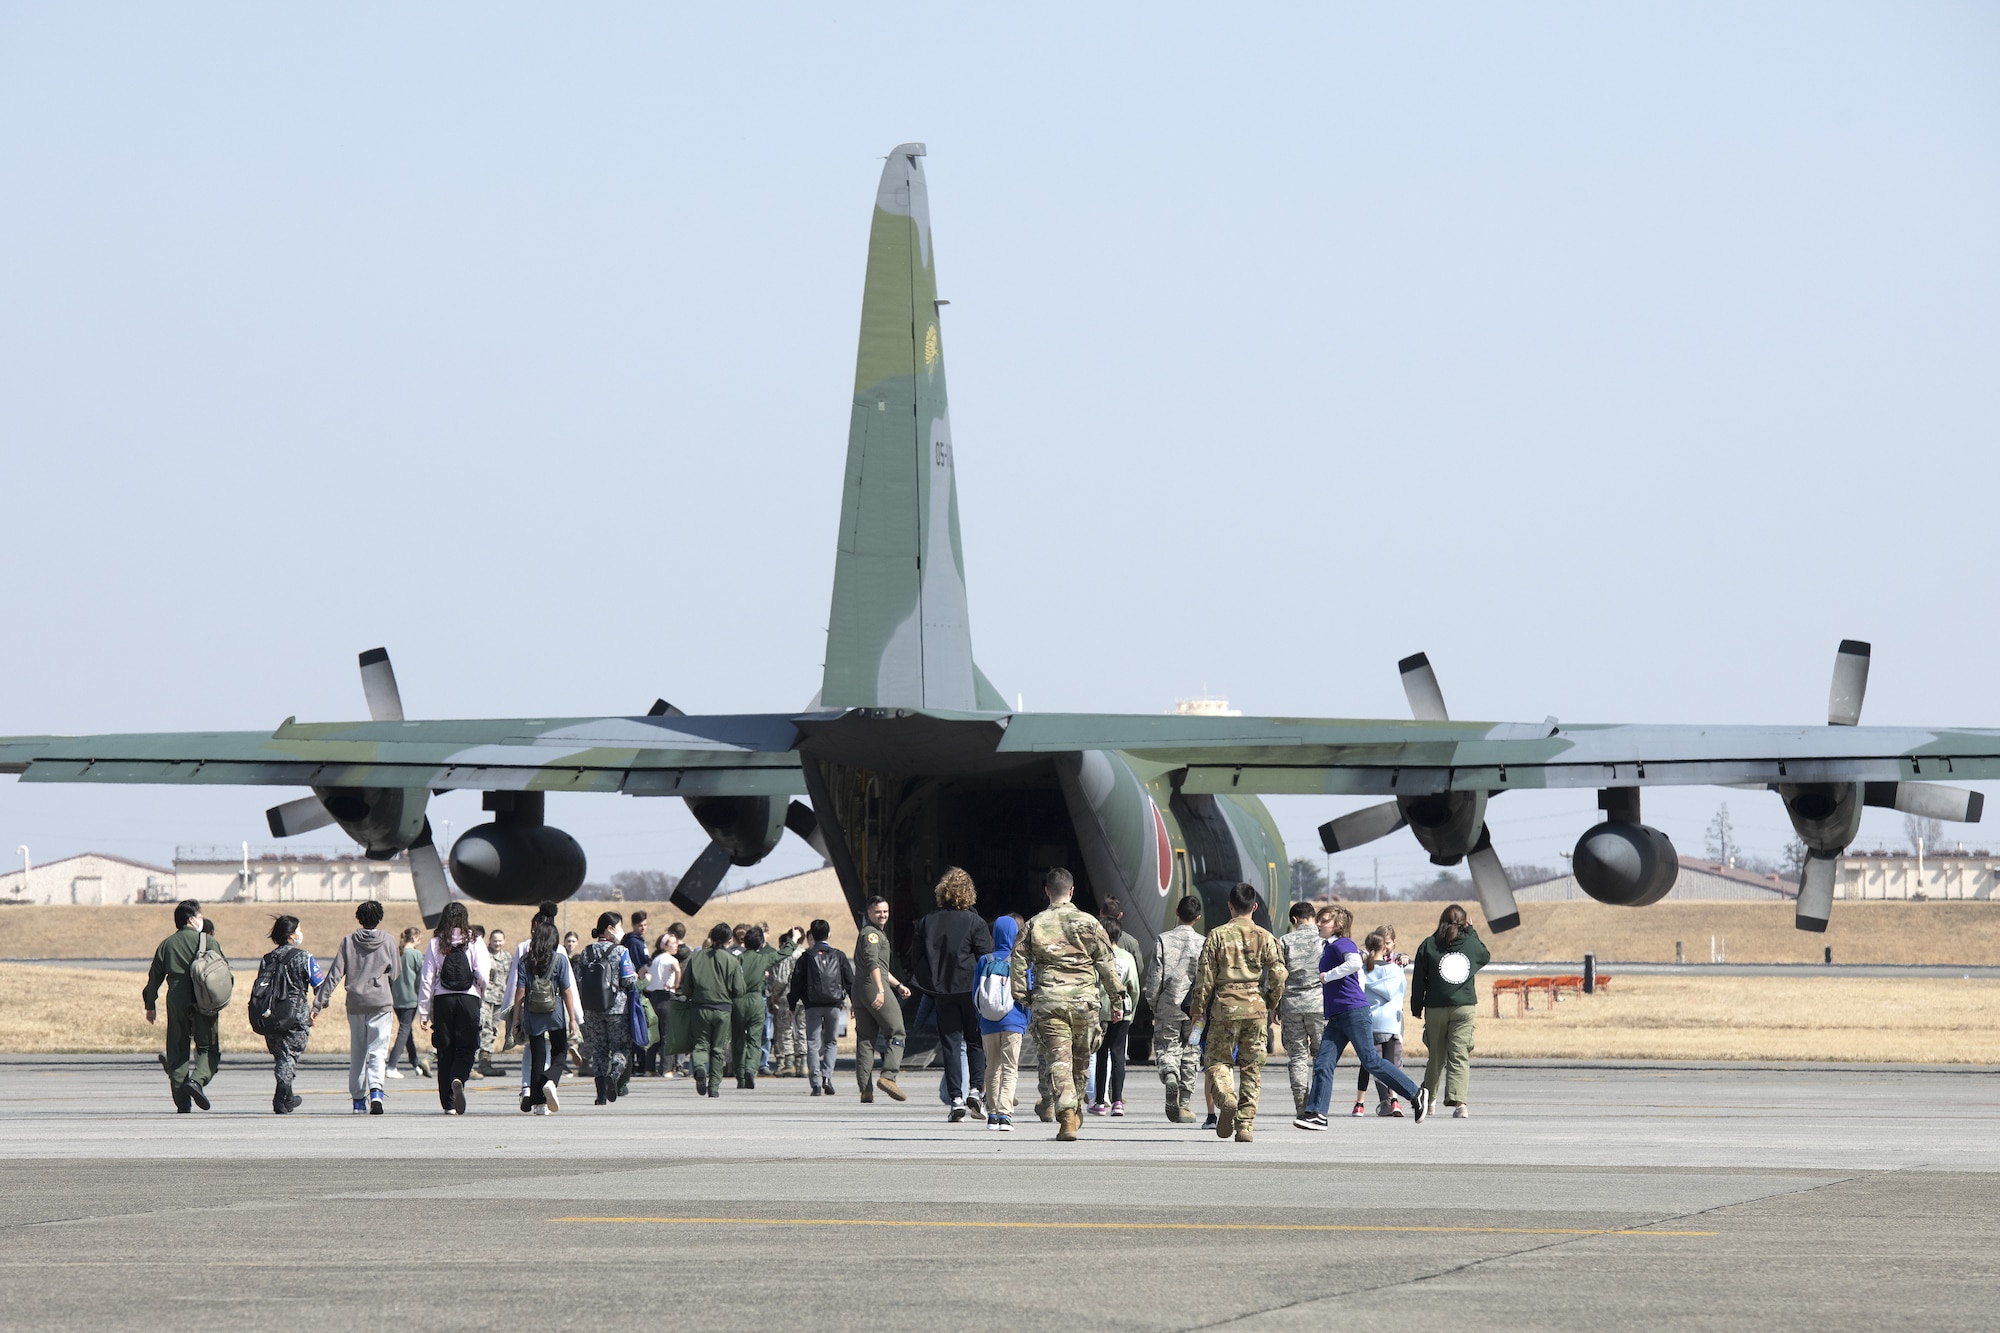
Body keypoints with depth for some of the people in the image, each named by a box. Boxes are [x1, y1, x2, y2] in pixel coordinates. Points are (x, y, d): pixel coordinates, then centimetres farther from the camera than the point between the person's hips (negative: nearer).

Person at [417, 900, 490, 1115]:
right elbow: (482, 975, -8)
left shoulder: (436, 943, 3)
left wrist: (424, 1011, 3)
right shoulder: (474, 942, -1)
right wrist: (483, 995, 13)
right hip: (468, 999, -1)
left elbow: (426, 979, 0)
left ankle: (448, 1103, 7)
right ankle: (458, 1079, -23)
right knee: (466, 1048, 7)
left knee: (445, 1051, 8)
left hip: (442, 1000, 1)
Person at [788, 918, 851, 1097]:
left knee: (813, 1045, 1)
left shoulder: (806, 957, 1)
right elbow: (850, 981, 7)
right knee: (830, 1042, 16)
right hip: (834, 1005, 2)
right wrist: (856, 1006, 13)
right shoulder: (839, 956, 6)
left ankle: (816, 1084, -7)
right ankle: (827, 1077, -1)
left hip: (813, 1006, -2)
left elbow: (796, 983, 0)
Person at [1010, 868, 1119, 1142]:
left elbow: (1018, 963, 3)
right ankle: (1076, 1112, 28)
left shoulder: (1035, 925, 4)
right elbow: (1106, 963, 3)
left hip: (1048, 1001, -1)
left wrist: (1023, 997, 13)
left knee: (1058, 1059, -4)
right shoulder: (1088, 923, 2)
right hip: (1084, 998, 1)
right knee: (1080, 1060, 17)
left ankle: (1066, 1115, -19)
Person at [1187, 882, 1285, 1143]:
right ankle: (1245, 1126, 2)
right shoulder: (1265, 937, 3)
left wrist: (1198, 1010, 7)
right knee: (1251, 1068, 7)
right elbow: (1279, 976, 0)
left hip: (1225, 1007, -1)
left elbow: (1205, 976, -2)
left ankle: (1226, 1098, -22)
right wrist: (1270, 1004, 15)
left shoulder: (1218, 935, -1)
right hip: (1256, 1008, 2)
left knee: (1216, 1060, 8)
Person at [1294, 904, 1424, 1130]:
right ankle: (1316, 1114, -8)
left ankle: (1415, 1094, 5)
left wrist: (1327, 976, -23)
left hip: (1354, 1012, -9)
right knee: (1323, 1063, -3)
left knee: (1371, 1061, -6)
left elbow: (1354, 962, -30)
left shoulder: (1343, 944, -8)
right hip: (1336, 1017, 9)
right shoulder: (1328, 948, 20)